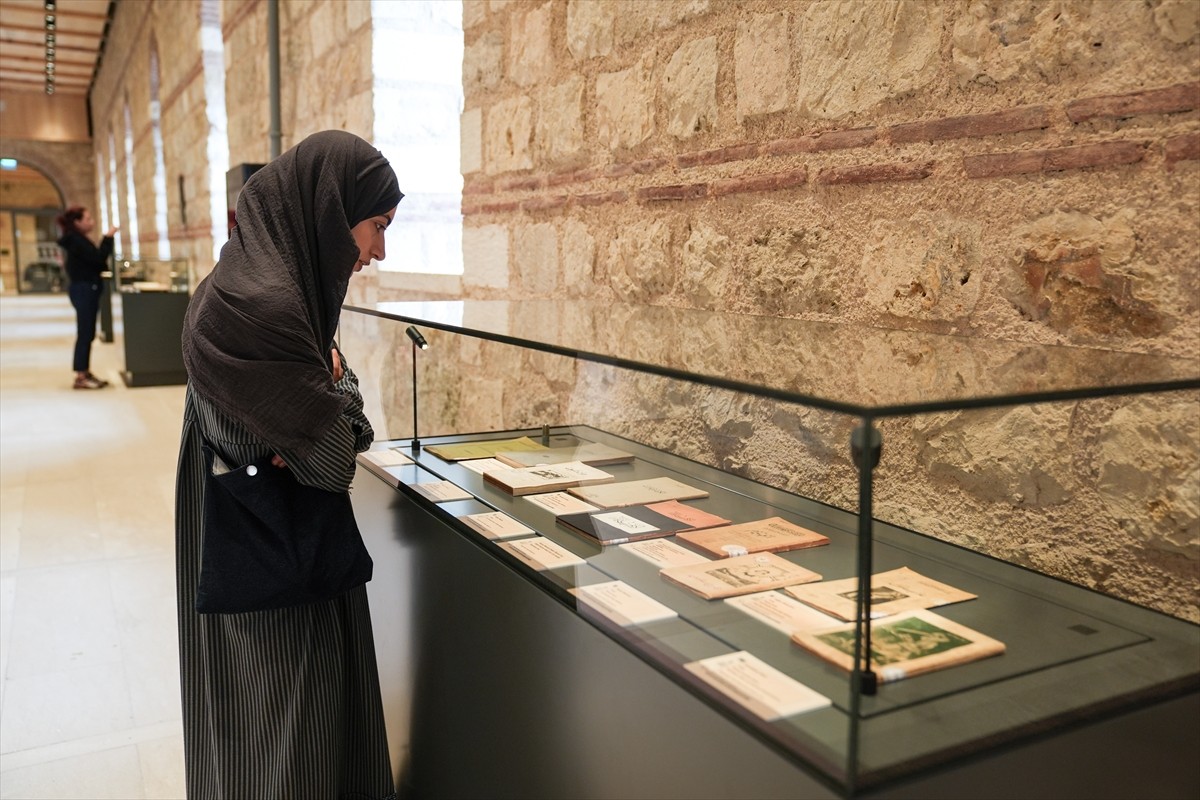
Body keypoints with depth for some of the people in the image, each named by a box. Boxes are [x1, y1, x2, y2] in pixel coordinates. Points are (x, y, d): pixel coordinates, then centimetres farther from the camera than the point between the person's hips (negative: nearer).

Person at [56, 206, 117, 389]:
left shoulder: (78, 239, 15)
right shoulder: (76, 240, -14)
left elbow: (94, 261, 15)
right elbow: (98, 258, -21)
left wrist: (107, 240, 6)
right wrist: (108, 238, -15)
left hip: (85, 290, 10)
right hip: (84, 290, -10)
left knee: (87, 334, 12)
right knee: (85, 334, -8)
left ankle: (85, 373, 18)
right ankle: (81, 377, -5)